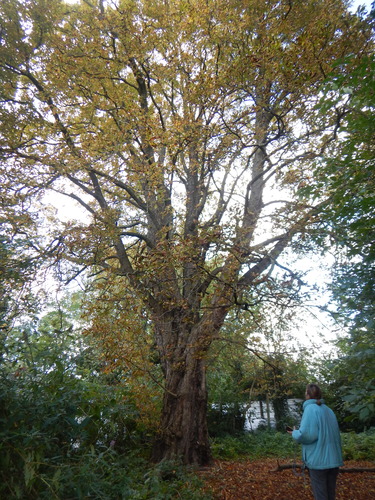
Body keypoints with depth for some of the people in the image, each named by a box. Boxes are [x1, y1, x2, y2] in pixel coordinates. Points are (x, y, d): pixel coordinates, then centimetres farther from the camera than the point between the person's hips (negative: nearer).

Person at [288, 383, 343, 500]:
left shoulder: (311, 409, -16)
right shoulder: (328, 410, 7)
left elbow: (307, 435, -24)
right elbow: (336, 434, 10)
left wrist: (295, 433, -5)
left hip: (319, 460, -7)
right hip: (333, 459, 7)